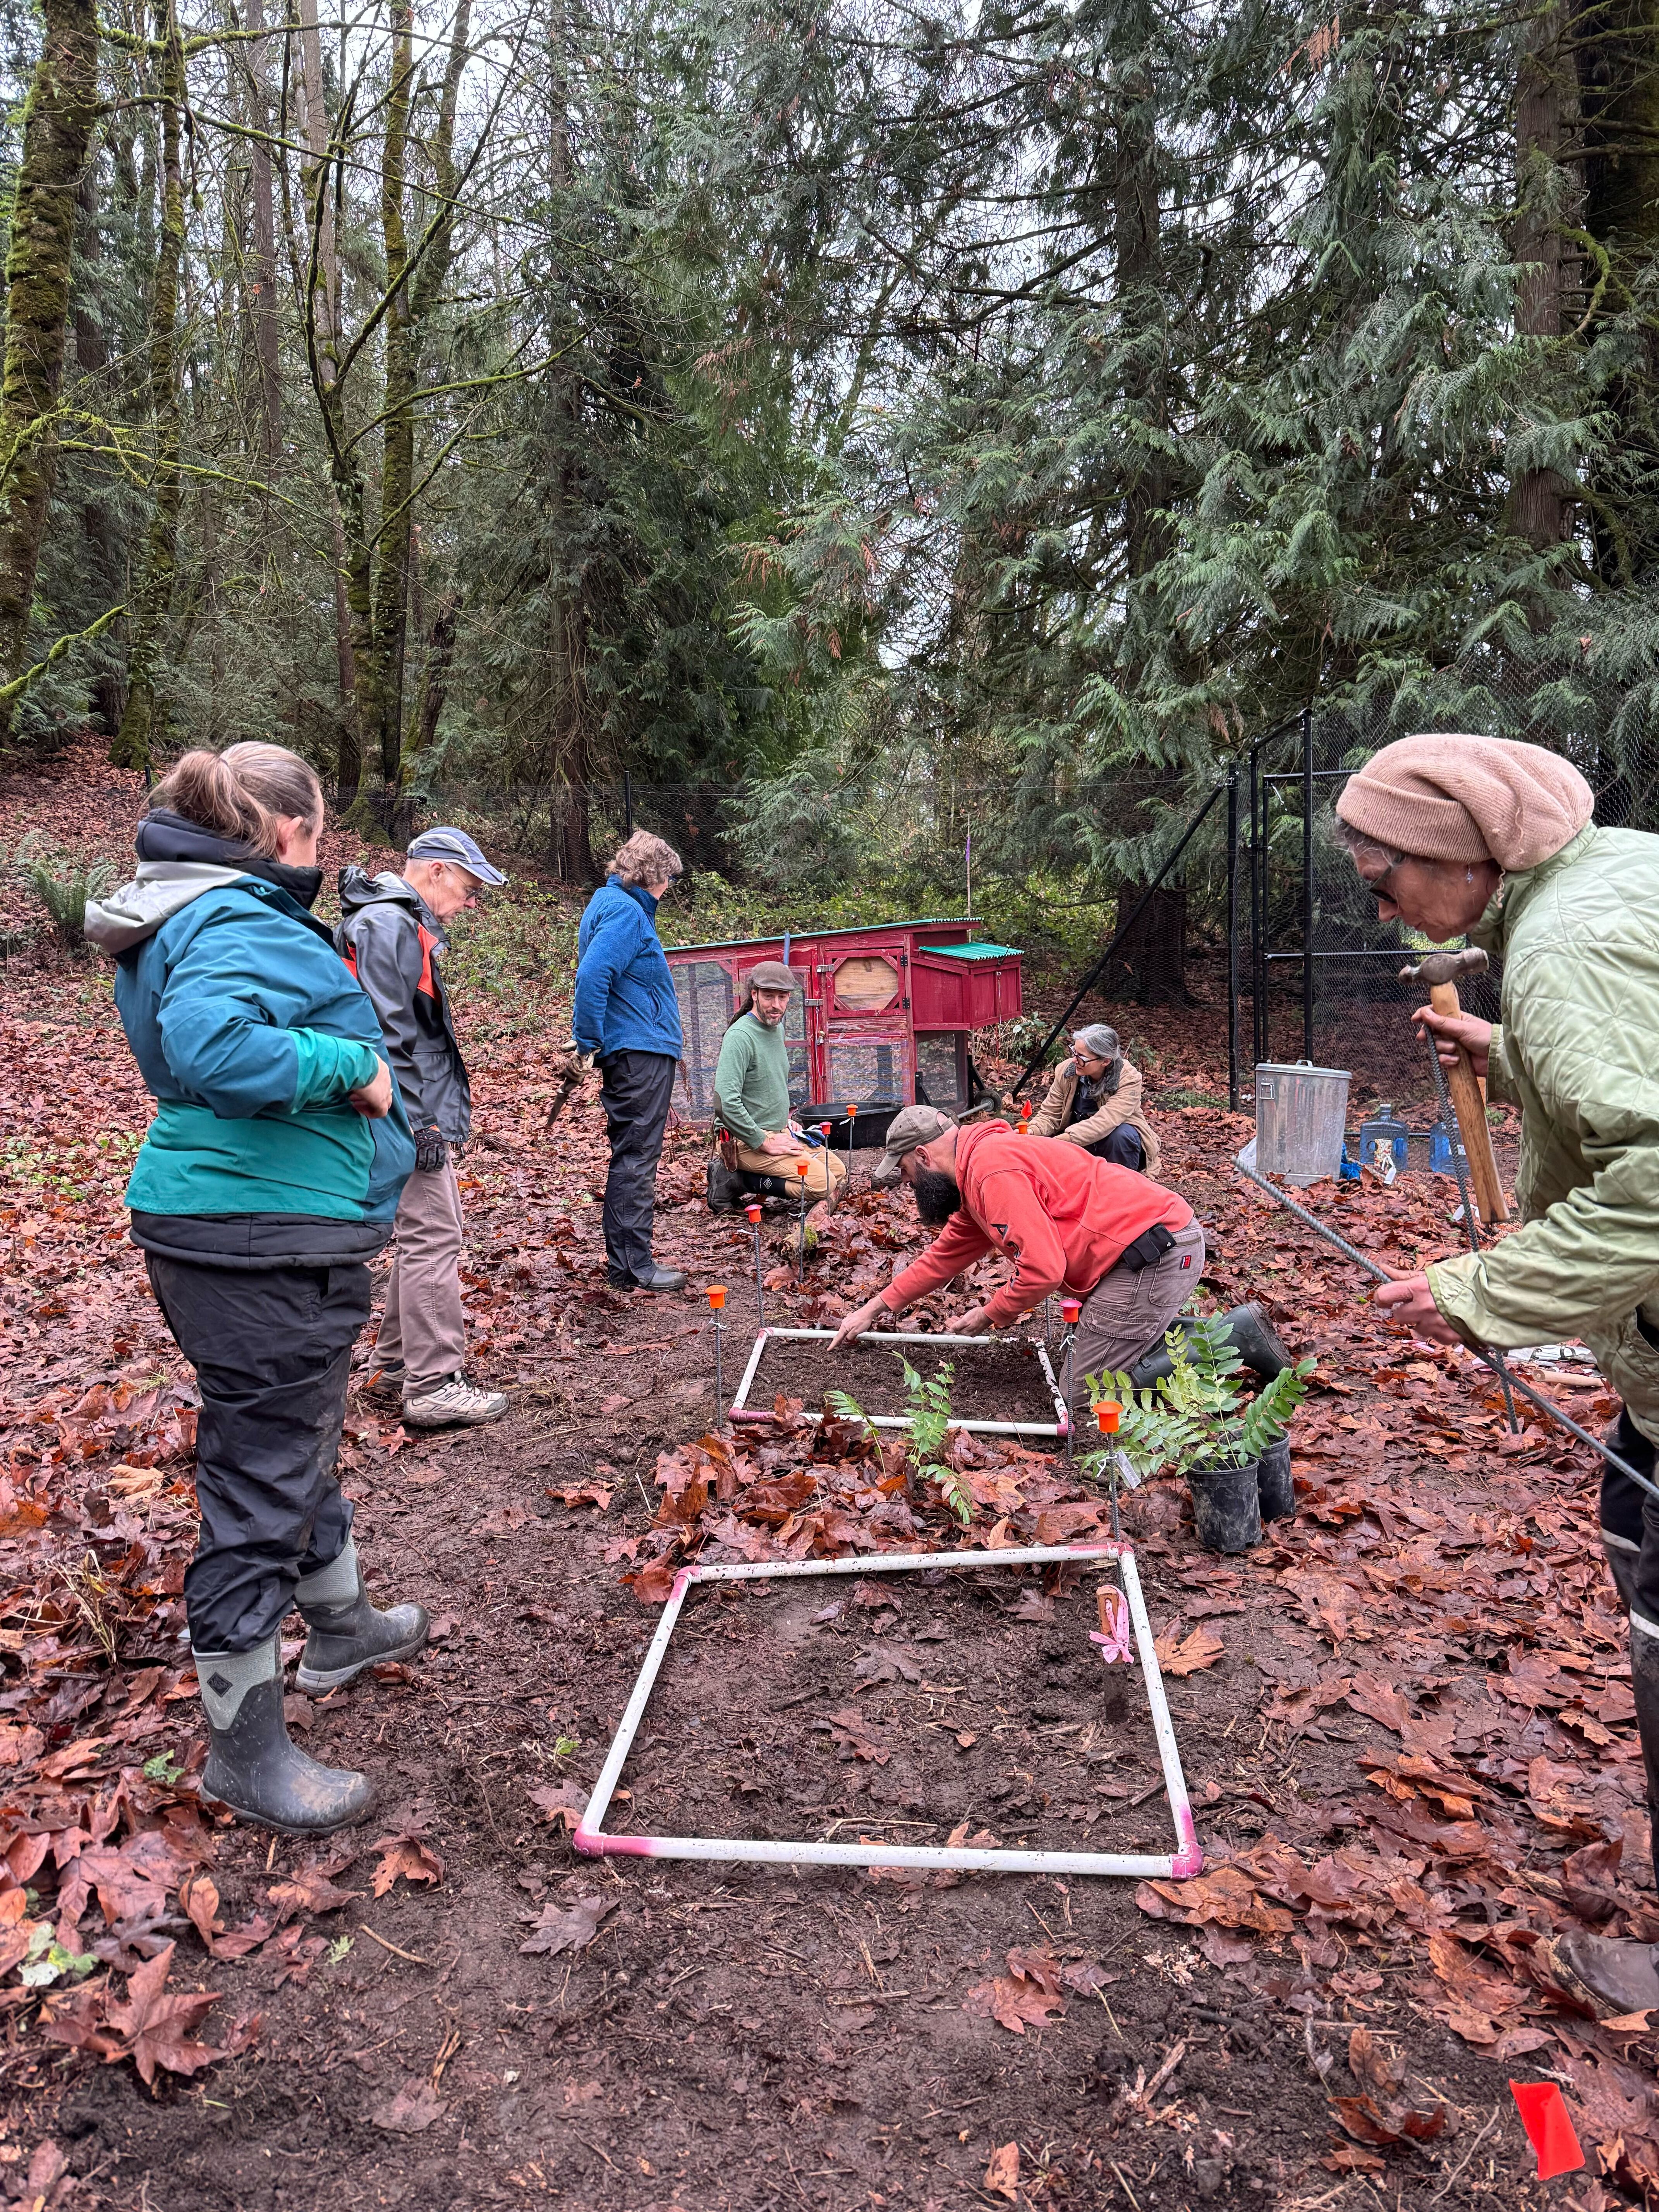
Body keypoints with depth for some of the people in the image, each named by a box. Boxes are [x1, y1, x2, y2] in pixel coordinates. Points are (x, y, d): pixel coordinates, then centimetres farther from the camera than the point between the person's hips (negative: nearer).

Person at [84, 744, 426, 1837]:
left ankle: (340, 1626, 47)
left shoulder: (224, 913, 12)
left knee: (301, 1448, 25)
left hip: (268, 1240, 11)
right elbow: (209, 1045, -37)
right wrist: (351, 1064, -24)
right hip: (260, 1244, -11)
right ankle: (245, 1744, 15)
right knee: (263, 1483, 0)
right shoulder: (241, 922, -20)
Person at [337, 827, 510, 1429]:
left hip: (425, 1113, 11)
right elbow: (388, 1034, -22)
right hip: (416, 1114, -11)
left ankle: (395, 1373, 26)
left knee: (424, 1236, 17)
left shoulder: (406, 925, 19)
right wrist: (419, 1123, -23)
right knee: (433, 1238, -8)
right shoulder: (386, 925, -14)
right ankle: (433, 1389, -2)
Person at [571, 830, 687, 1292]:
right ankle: (633, 1266, -1)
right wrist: (589, 1041, -18)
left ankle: (623, 1258, 21)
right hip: (641, 1051, -10)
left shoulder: (609, 903, 17)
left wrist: (589, 1039, 18)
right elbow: (592, 977, -25)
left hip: (635, 1051, 10)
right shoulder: (626, 911, -14)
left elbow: (594, 973, 21)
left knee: (631, 1157, 14)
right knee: (636, 1159, -6)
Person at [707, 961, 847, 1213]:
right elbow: (726, 1102, -29)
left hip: (779, 1132, 10)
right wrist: (764, 1144, -22)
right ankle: (735, 1180, -7)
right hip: (748, 1140, -10)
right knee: (823, 1183, -18)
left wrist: (785, 1121, 13)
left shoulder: (777, 1028, 9)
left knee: (839, 1171, 12)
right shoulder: (741, 1035, -20)